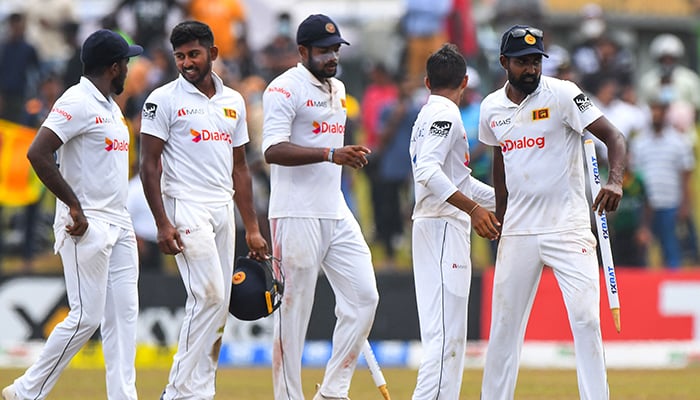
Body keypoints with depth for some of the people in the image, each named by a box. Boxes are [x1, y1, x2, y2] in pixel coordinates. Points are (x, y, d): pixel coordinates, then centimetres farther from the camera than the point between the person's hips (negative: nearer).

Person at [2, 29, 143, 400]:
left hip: (119, 225, 9)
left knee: (123, 313, 5)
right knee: (86, 316, -9)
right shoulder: (77, 102, -13)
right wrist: (74, 206, -20)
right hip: (85, 227, -9)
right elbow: (37, 153, -22)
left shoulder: (110, 106, 17)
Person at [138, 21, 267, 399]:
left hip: (223, 210, 6)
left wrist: (252, 228, 13)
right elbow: (149, 164, -7)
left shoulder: (233, 101, 13)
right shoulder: (164, 99, -4)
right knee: (209, 297, -17)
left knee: (216, 304, 3)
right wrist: (162, 224, -16)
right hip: (186, 208, -6)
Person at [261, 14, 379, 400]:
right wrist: (330, 154, -30)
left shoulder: (337, 89, 17)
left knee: (363, 296, 0)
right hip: (297, 218, -8)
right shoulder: (285, 89, -10)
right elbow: (274, 150, -21)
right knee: (293, 310, -4)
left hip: (336, 214, 8)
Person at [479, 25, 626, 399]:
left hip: (568, 227, -4)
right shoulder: (492, 108, 6)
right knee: (504, 322, 6)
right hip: (518, 230, 4)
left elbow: (612, 136, -15)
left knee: (586, 318, -12)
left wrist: (615, 180, -33)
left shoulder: (562, 95, -9)